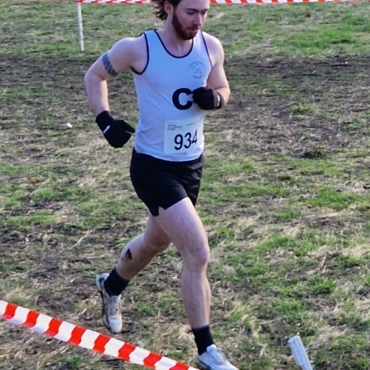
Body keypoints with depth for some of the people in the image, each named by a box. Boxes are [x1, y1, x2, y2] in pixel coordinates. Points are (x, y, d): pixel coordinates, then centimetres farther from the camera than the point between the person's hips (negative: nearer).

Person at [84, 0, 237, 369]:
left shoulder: (211, 47, -6)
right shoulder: (137, 48, -17)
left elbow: (222, 90, 11)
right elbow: (94, 75, -1)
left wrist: (214, 98, -13)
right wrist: (105, 120, -13)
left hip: (191, 164, 6)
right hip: (153, 166, -6)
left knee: (156, 241, 27)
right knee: (198, 253, -16)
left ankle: (111, 286, 58)